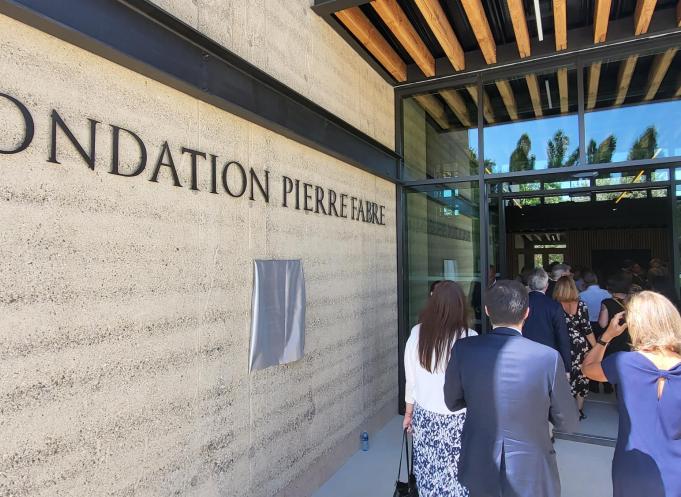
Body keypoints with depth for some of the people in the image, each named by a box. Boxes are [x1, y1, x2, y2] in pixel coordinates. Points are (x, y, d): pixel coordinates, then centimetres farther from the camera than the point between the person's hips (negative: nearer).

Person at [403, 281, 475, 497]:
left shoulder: (417, 333, -10)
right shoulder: (469, 339, -18)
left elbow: (411, 378, 0)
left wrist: (409, 411, 13)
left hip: (424, 415, 3)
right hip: (457, 419, -2)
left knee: (429, 471, 17)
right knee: (456, 474, 14)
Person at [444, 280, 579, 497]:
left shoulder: (463, 349, -17)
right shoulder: (549, 357, -21)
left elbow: (452, 402, -2)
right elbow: (569, 423, -8)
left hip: (478, 471, 1)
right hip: (530, 475, -1)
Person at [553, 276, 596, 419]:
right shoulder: (581, 305, -8)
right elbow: (587, 329, -5)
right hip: (581, 347, 1)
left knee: (567, 377, 11)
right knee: (581, 377, 15)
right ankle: (579, 410, 24)